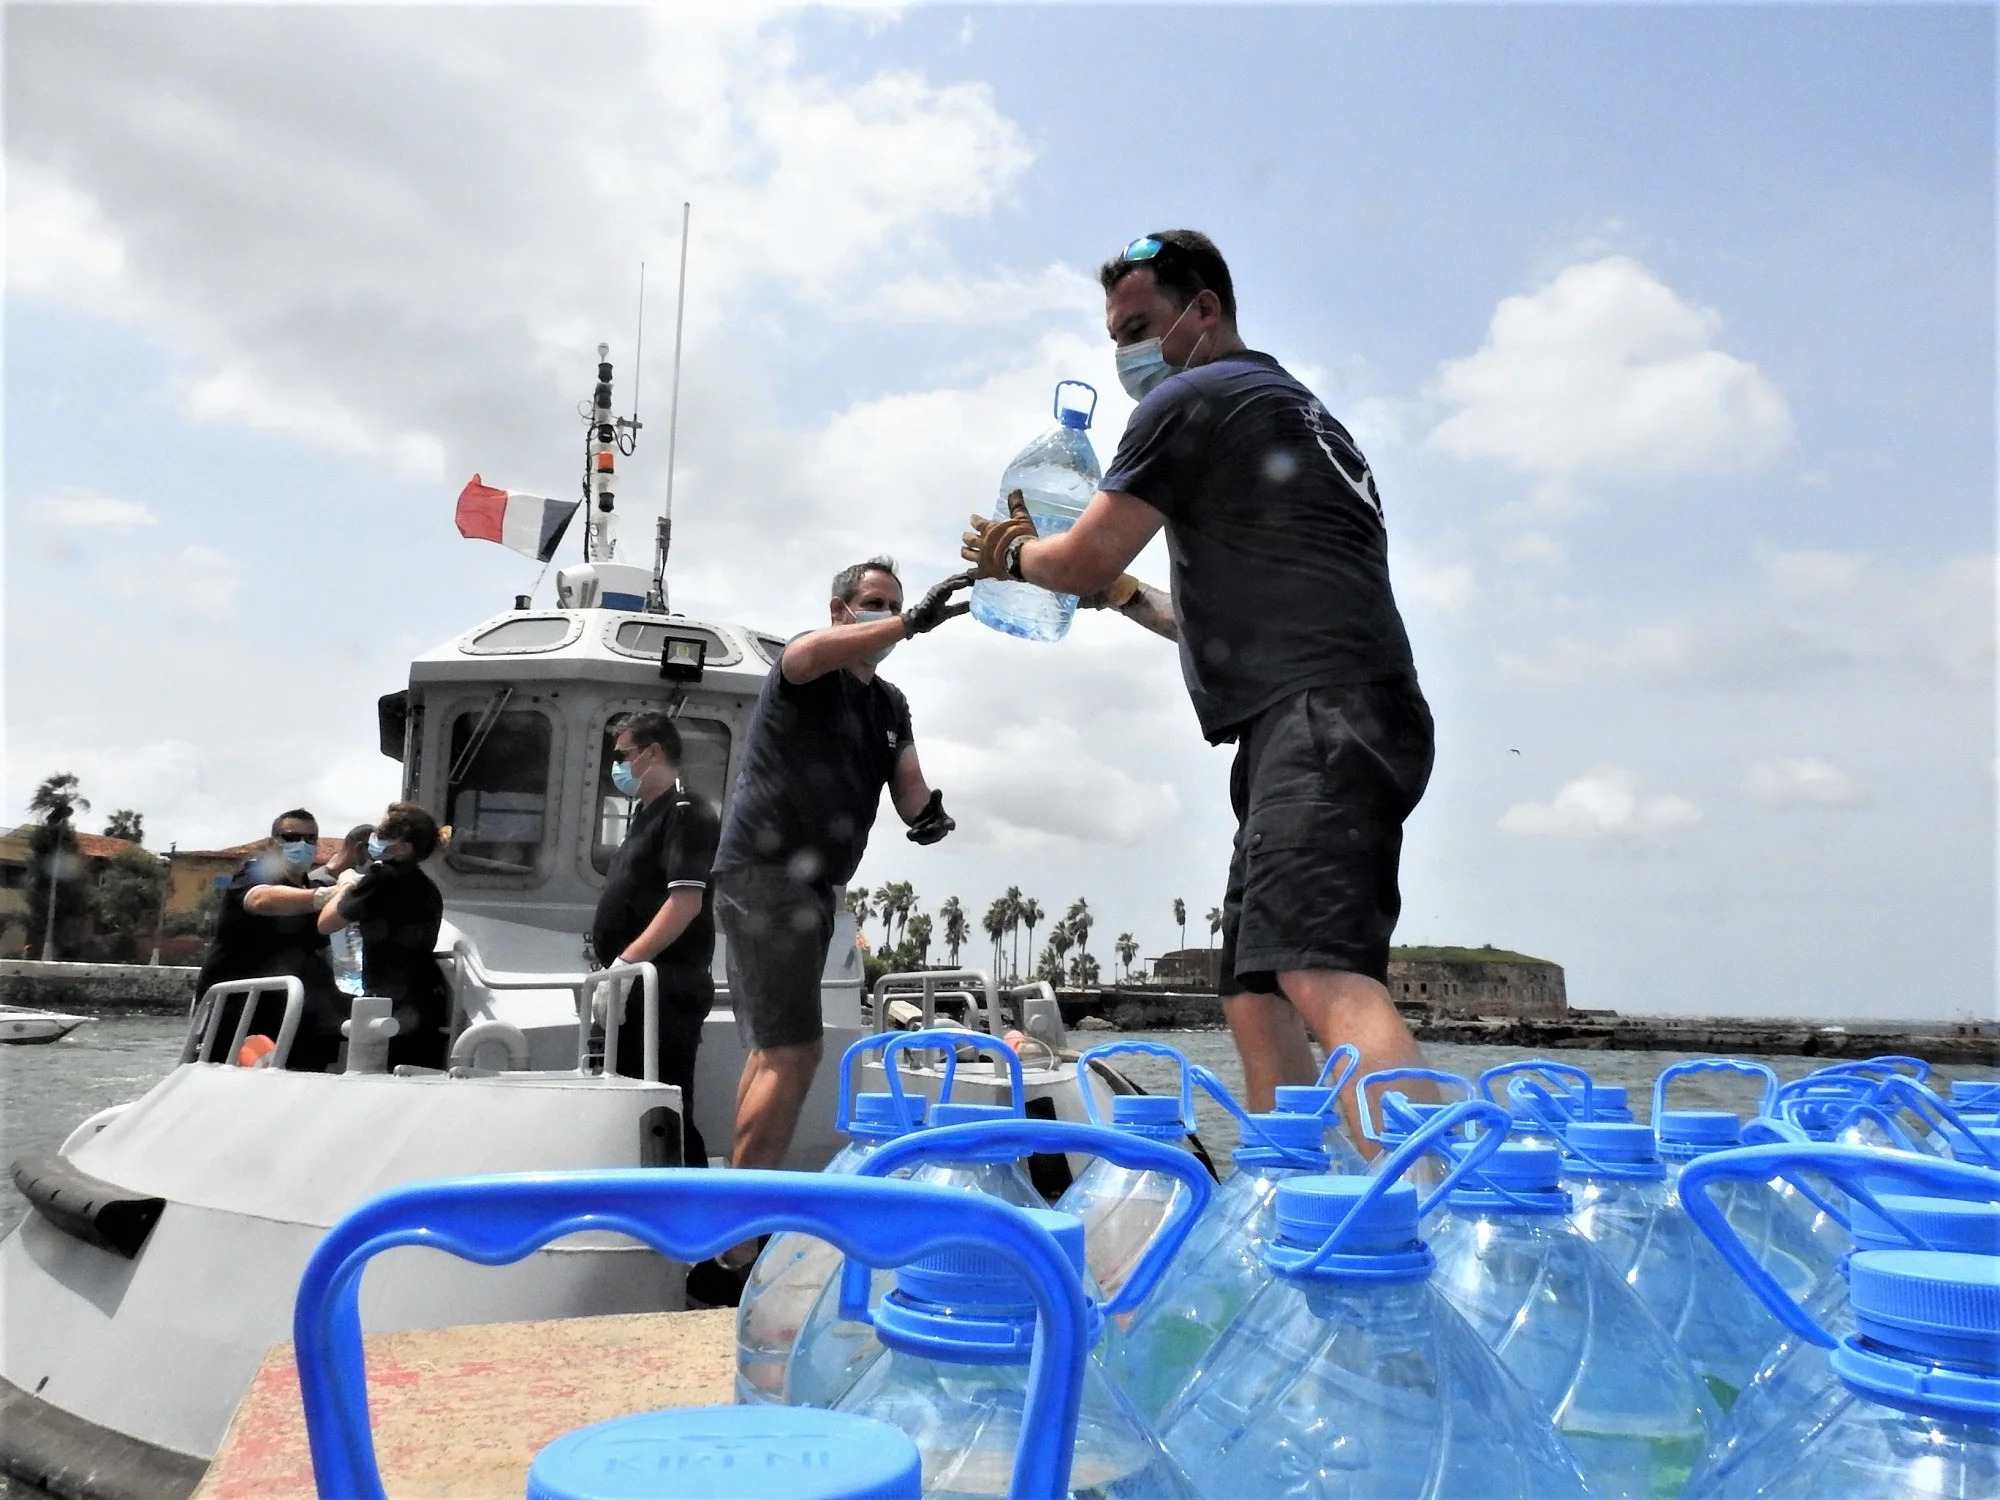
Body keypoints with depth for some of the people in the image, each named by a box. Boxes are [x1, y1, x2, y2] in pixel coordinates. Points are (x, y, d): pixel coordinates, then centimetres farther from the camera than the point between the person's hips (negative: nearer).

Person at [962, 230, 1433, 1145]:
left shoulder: (1192, 400, 1)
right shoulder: (1295, 411, 31)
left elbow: (1083, 560, -1)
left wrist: (1010, 553, 20)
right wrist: (1130, 597, 34)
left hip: (1319, 717, -10)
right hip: (1324, 723, 10)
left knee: (1321, 975, -26)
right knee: (1255, 998, 10)